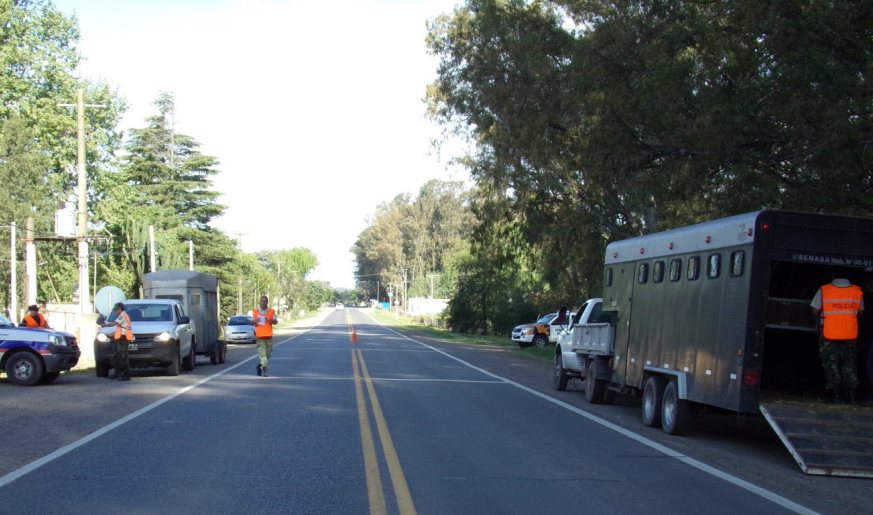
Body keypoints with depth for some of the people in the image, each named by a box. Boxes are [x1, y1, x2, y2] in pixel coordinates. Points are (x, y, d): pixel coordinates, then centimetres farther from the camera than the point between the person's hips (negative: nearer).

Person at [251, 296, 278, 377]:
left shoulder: (271, 311, 5)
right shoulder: (255, 311, 6)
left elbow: (276, 321, 3)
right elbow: (252, 323, 10)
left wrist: (270, 320, -17)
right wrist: (255, 321, -13)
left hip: (269, 335, 2)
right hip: (259, 335, -2)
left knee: (268, 352, 9)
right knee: (261, 352, -12)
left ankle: (260, 365, 28)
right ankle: (265, 368, -16)